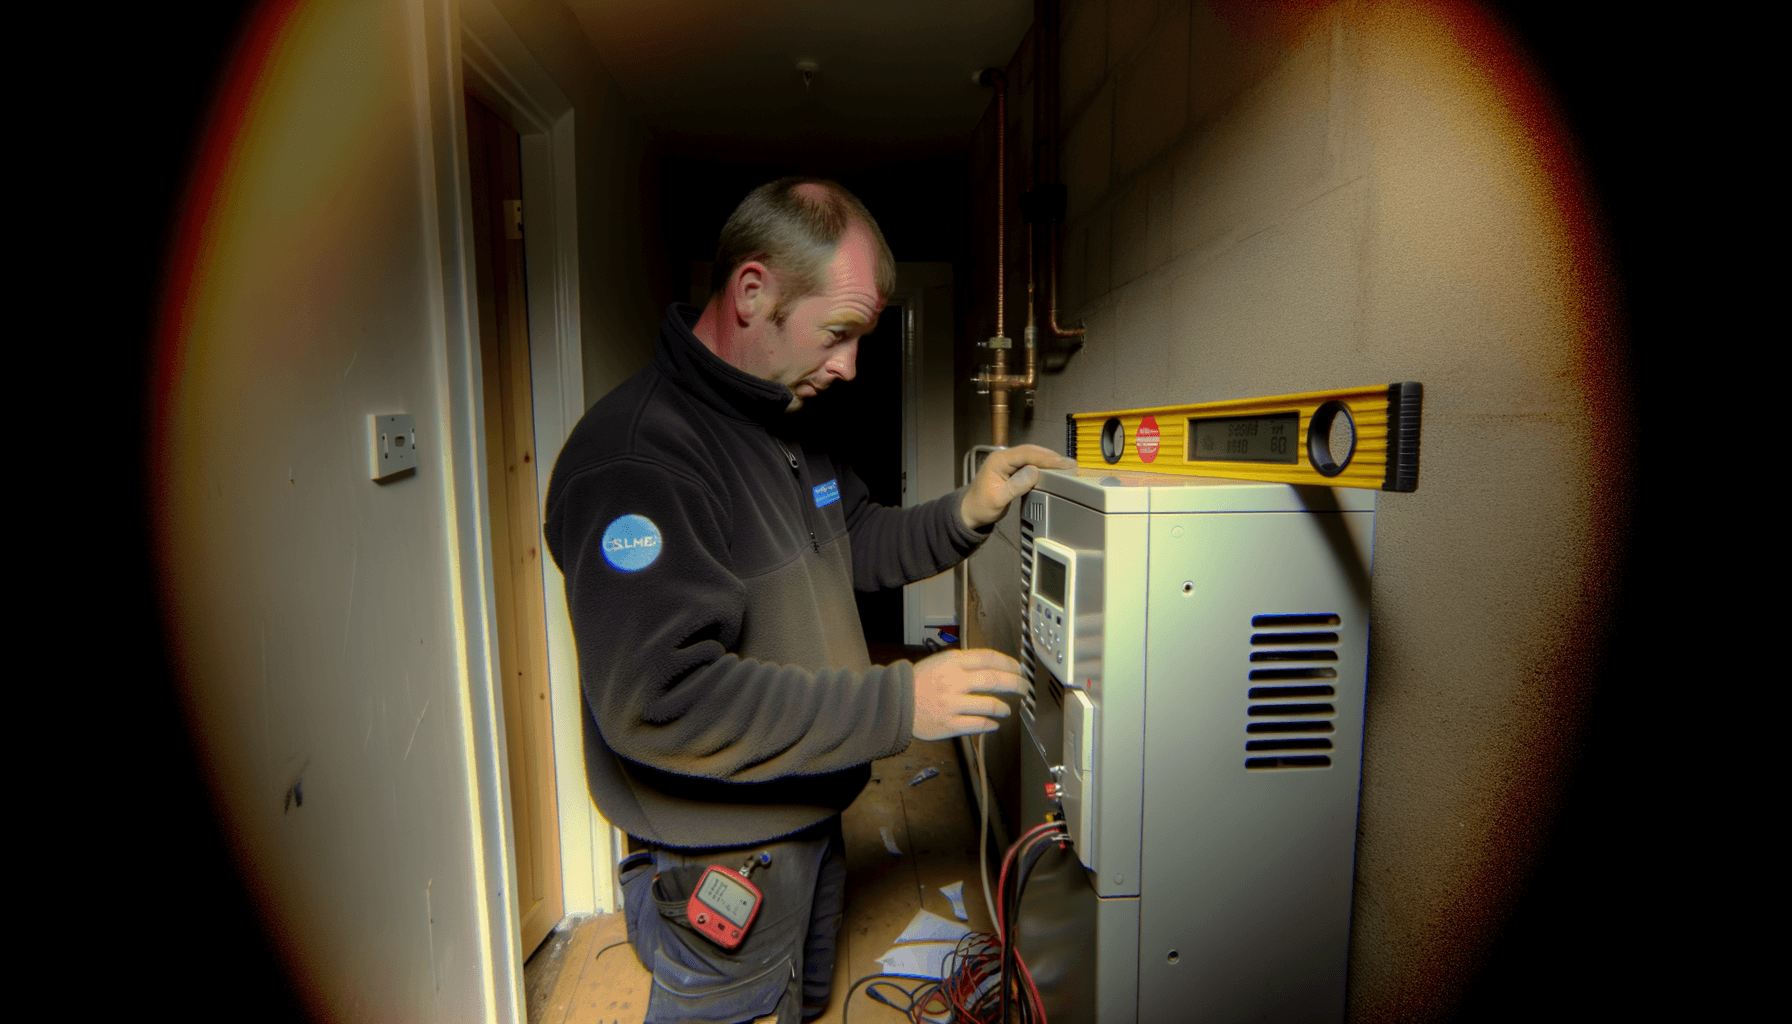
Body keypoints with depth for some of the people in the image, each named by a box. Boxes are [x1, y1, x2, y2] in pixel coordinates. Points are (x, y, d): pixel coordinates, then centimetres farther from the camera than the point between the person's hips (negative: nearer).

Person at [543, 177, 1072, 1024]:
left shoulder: (785, 428, 5)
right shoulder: (635, 458, -27)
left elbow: (856, 542, 14)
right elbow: (659, 700, -33)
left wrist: (968, 513, -4)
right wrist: (898, 704, -31)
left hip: (805, 824, 9)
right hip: (719, 868, -9)